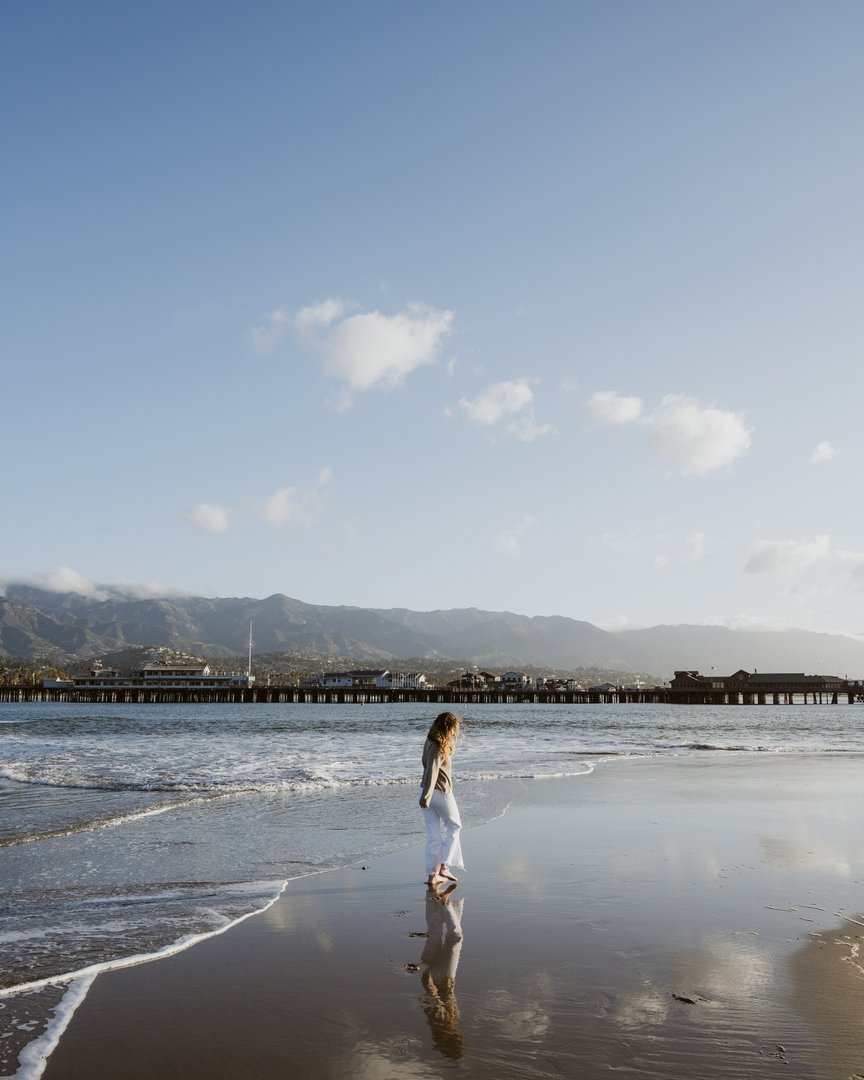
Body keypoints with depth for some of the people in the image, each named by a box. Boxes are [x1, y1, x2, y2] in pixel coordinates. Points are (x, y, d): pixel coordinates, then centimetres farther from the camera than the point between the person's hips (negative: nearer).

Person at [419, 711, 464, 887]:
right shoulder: (438, 746, -19)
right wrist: (427, 795, -34)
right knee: (454, 826, 13)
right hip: (440, 792, -8)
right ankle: (444, 866, 9)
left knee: (433, 834, 11)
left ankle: (432, 874, 12)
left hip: (426, 793, 8)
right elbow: (431, 771, -28)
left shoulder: (430, 743, 9)